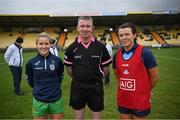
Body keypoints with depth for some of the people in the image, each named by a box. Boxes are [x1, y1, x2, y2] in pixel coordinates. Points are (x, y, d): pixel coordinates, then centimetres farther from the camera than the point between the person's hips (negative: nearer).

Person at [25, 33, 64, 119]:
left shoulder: (57, 60, -7)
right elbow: (29, 80, 8)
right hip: (39, 101, 0)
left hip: (56, 100, 1)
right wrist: (39, 89, 8)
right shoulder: (31, 62, -7)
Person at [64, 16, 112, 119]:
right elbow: (69, 68, 6)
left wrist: (97, 79, 5)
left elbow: (105, 67, 2)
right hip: (77, 87, 1)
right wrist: (78, 79, 7)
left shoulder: (100, 46, -6)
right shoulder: (72, 47, -3)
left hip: (96, 87, -1)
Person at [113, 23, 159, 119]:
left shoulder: (145, 53, -14)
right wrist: (125, 89, 12)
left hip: (140, 102, -4)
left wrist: (144, 91, 5)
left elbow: (155, 76, -7)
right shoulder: (117, 55, -1)